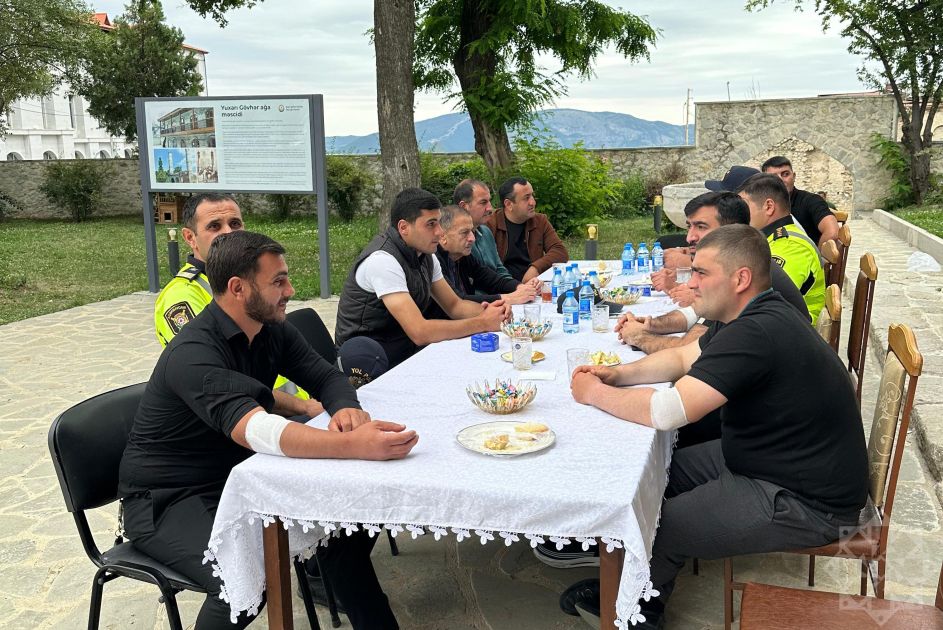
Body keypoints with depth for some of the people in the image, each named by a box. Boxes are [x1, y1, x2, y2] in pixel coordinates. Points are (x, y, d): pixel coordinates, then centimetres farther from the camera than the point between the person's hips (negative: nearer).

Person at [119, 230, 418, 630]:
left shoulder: (273, 329, -4)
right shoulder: (193, 354, -28)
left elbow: (327, 377, 1)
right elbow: (258, 431, -42)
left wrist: (346, 407, -24)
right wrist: (354, 444, -55)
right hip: (168, 500, -7)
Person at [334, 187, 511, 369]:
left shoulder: (425, 255, 2)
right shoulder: (383, 260, -24)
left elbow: (454, 306, 11)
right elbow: (420, 332, -28)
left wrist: (487, 310, -10)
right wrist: (482, 323, -22)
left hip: (407, 351, 8)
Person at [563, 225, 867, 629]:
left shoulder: (754, 334, -30)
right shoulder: (757, 316, 4)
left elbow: (667, 412, -33)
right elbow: (682, 357, 12)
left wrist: (594, 393, -17)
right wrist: (616, 375, -4)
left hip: (807, 502, -10)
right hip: (770, 458, 10)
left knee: (658, 526, -7)